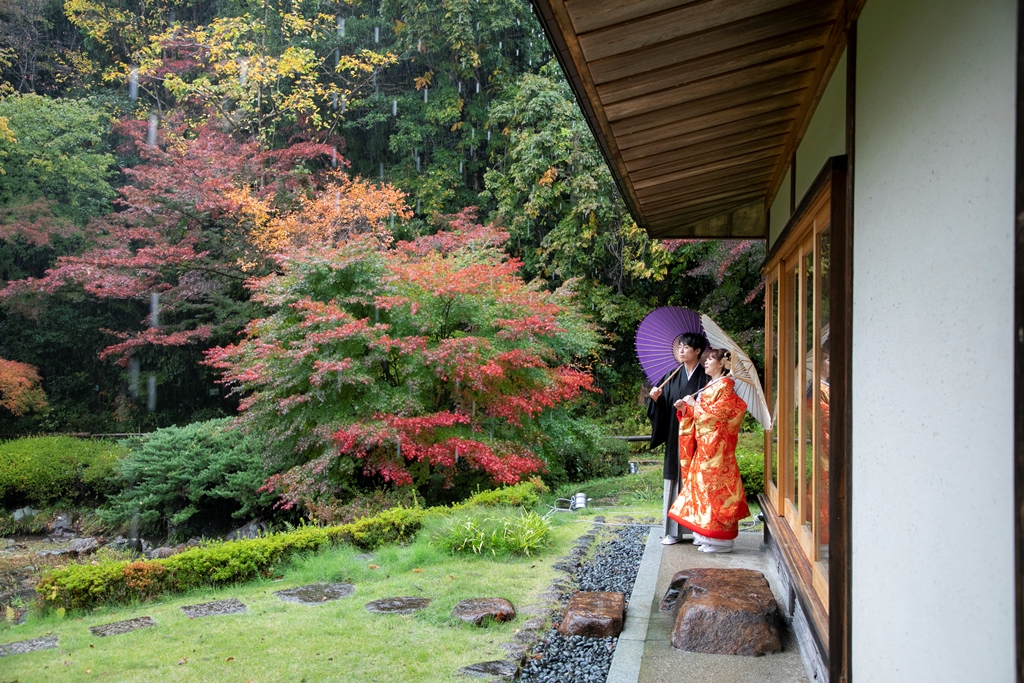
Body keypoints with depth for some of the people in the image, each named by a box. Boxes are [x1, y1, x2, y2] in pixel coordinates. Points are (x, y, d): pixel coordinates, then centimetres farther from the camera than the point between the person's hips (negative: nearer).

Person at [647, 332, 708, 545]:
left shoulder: (705, 376, 0)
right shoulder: (672, 376, 9)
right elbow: (663, 408, 9)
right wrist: (656, 398, -10)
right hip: (675, 437, 3)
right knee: (675, 479, 3)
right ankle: (673, 531, 9)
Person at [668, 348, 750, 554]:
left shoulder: (725, 386, -8)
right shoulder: (710, 386, 18)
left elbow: (716, 413, -18)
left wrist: (695, 405, -8)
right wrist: (686, 410, 3)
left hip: (716, 444, -9)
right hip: (704, 444, 9)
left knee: (714, 485, -8)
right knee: (703, 484, 9)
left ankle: (720, 539, -3)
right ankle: (706, 534, 15)